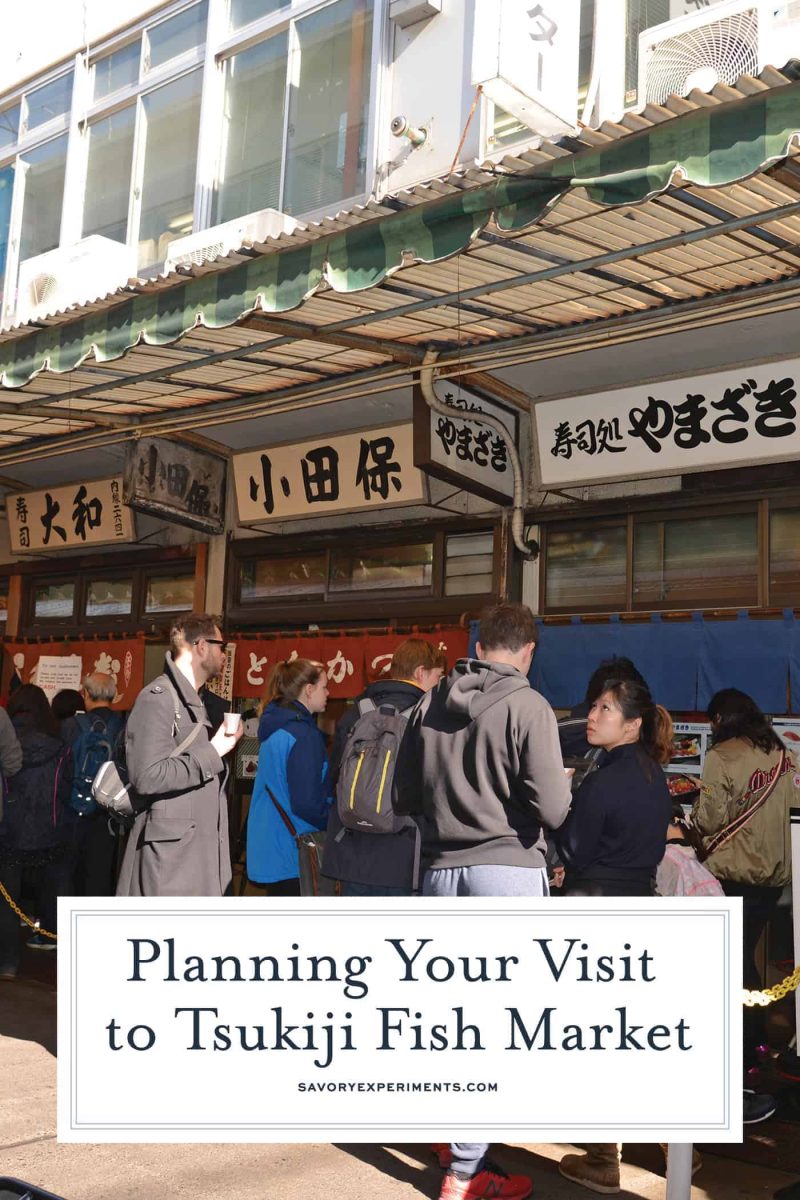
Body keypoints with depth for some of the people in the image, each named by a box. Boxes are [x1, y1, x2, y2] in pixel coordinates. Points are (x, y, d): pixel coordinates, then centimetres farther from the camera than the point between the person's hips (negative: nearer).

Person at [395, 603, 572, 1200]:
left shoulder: (430, 703, 5)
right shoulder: (527, 705, -10)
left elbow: (404, 796, 10)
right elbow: (552, 810, -14)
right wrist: (562, 787, 7)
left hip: (442, 870, 6)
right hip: (508, 868, -5)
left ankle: (458, 1133, 31)